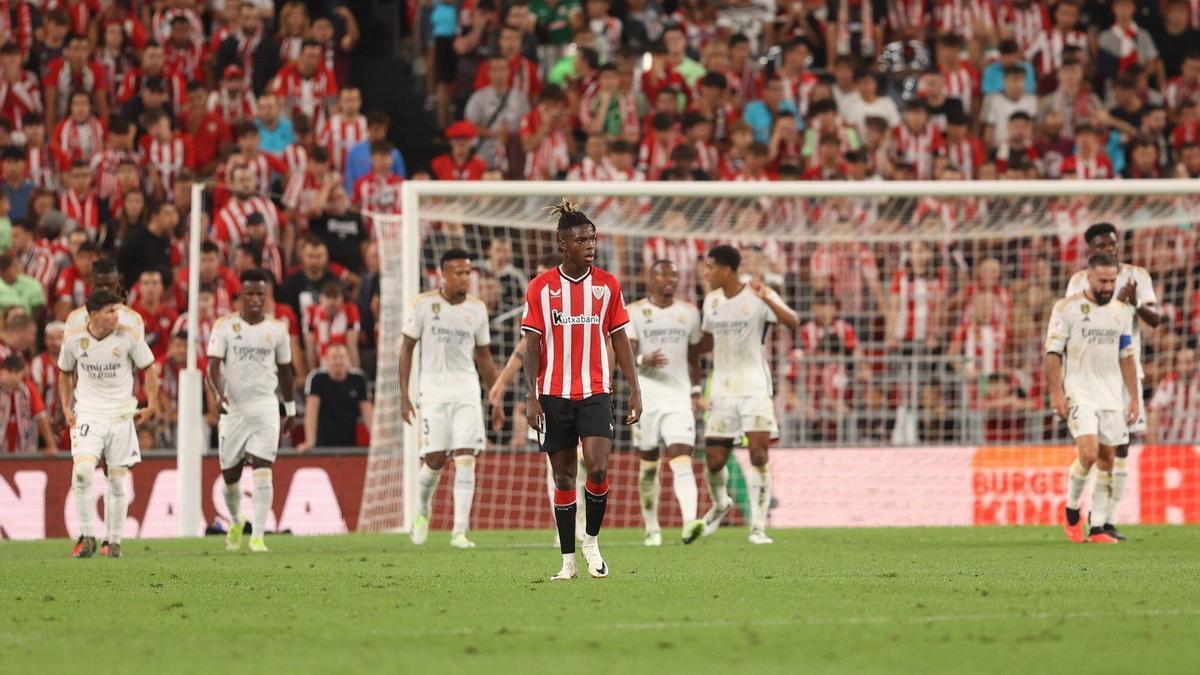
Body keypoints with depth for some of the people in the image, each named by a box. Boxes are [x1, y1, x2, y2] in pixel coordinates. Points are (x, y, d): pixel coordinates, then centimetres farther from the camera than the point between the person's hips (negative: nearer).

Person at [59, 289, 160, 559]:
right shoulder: (74, 339, -4)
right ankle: (86, 536, -10)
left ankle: (113, 541, 16)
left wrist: (152, 405, -4)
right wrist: (66, 408, 5)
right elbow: (65, 373, 13)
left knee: (117, 481, 3)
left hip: (121, 416, 0)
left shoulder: (128, 337, -8)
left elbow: (148, 369, 3)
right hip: (87, 413, 0)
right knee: (83, 470, -20)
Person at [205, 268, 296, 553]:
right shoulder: (225, 325, -3)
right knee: (230, 474, 8)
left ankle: (258, 536, -14)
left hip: (265, 407, 0)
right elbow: (213, 365, -11)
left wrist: (290, 408, 19)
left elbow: (284, 370, 15)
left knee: (262, 470, -14)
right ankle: (236, 522, 37)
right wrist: (219, 394, -29)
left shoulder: (277, 329, 4)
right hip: (233, 408, 0)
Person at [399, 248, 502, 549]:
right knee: (434, 460, -4)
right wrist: (404, 395, -4)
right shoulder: (424, 304, -3)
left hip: (467, 389, 2)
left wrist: (496, 401, 13)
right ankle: (422, 509, 27)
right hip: (433, 387, -2)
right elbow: (407, 348, 2)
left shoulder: (477, 308, 5)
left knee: (466, 459, -10)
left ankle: (460, 531, -10)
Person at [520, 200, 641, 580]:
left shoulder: (607, 285, 3)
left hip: (595, 392, 0)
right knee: (564, 478, 4)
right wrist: (531, 398, -7)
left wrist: (635, 391, 2)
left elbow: (620, 340, 8)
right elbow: (532, 345, 0)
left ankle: (592, 541, 6)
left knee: (598, 469, -16)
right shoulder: (541, 287, 0)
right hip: (554, 395, 0)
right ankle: (568, 560, 9)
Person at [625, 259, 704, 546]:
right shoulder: (635, 312, 2)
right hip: (646, 399, -1)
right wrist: (644, 360, -26)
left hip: (679, 397, 1)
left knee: (682, 460, -16)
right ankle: (651, 528, 19)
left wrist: (696, 392, 17)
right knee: (648, 466, 6)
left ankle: (689, 523, -31)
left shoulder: (688, 312, 12)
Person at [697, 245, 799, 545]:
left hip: (755, 388, -5)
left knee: (758, 455, -14)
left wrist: (767, 299, -37)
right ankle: (720, 504, 33)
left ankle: (758, 527, -9)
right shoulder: (712, 301, 10)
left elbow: (793, 322, -22)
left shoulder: (757, 297, -8)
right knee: (714, 460, 2)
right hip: (722, 390, 5)